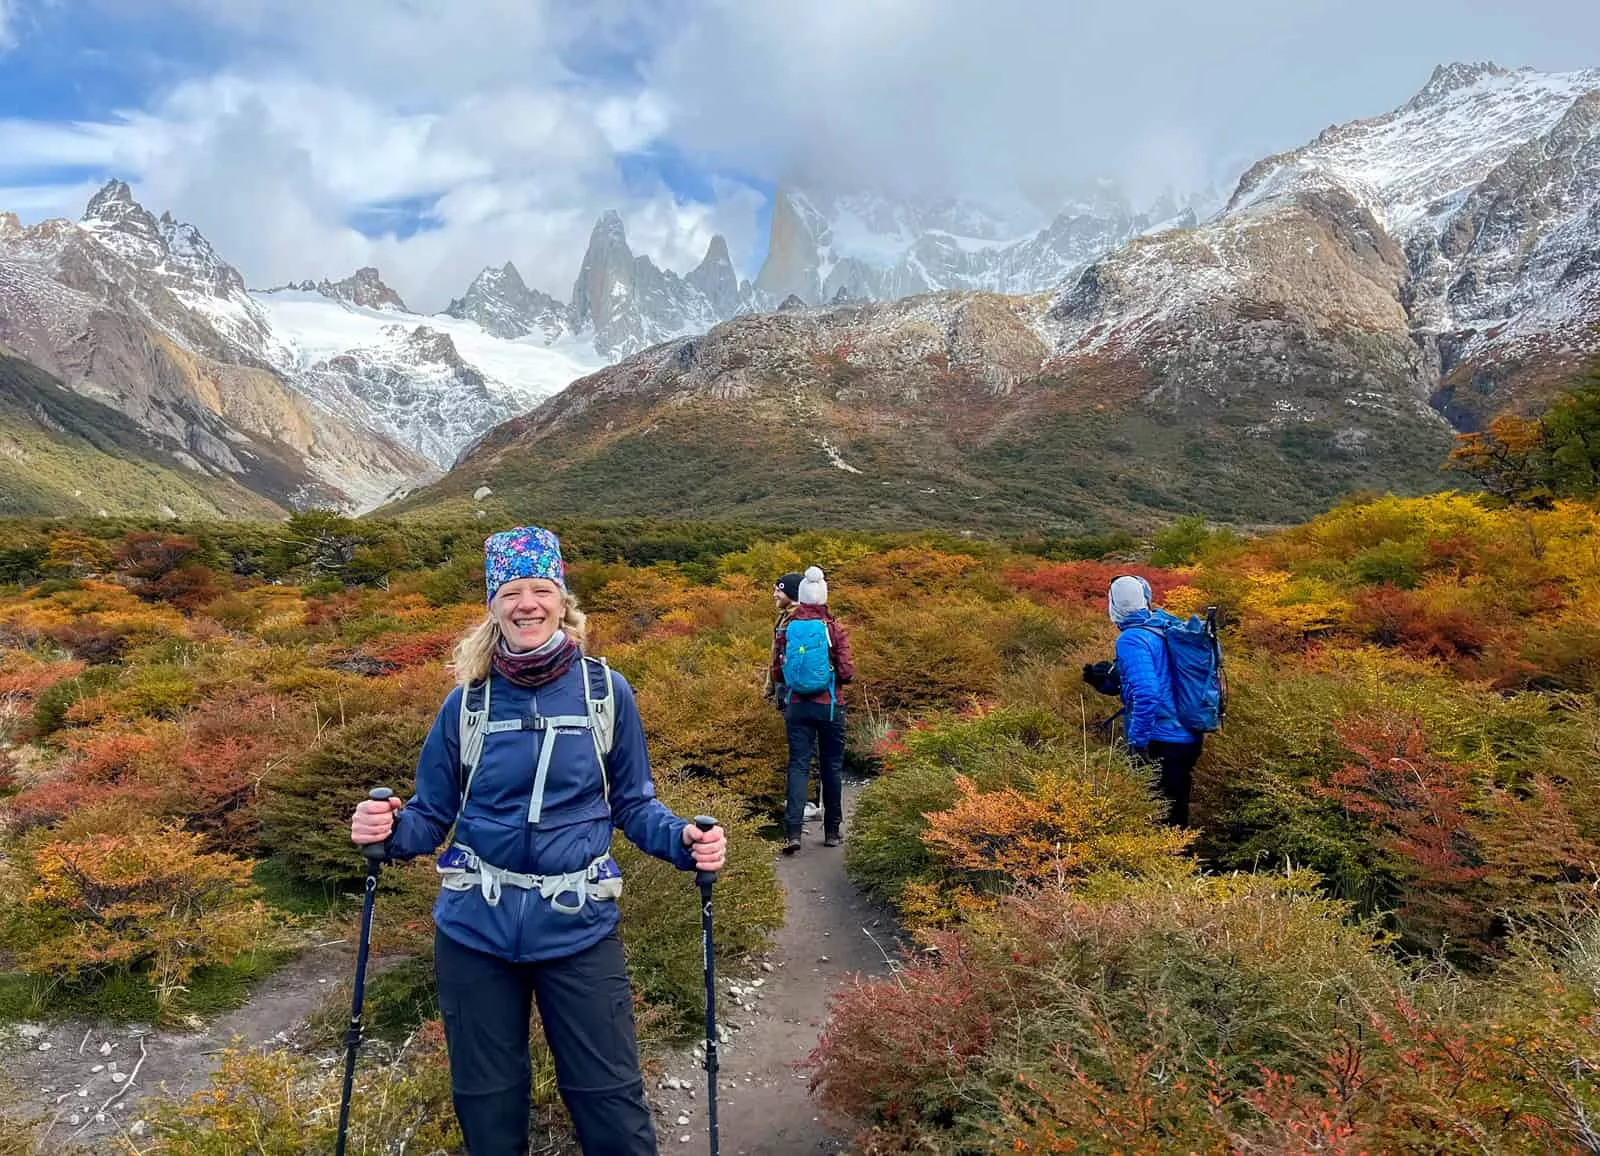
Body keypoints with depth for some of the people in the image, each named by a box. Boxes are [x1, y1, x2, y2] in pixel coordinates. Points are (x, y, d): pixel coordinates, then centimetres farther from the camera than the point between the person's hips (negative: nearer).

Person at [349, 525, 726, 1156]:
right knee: (487, 1104, 17)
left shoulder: (605, 690, -5)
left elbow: (633, 802, 3)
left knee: (611, 1102, 5)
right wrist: (390, 829, -17)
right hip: (475, 930, 2)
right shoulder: (468, 701, -2)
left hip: (579, 930, -1)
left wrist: (683, 839, -15)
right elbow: (431, 815, 4)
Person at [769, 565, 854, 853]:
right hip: (829, 706, -1)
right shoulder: (834, 629, -8)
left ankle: (792, 832, -10)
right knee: (832, 766, 11)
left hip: (797, 706, 1)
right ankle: (832, 830, 19)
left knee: (798, 765, 3)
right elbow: (847, 673, -9)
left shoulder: (785, 628, -3)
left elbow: (776, 673, 0)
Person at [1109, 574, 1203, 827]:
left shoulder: (1131, 639, -17)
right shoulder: (1170, 628, 7)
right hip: (1191, 738, 8)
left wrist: (1138, 740, -20)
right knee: (1176, 814, 20)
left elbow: (1146, 693, -27)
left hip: (1161, 743, -8)